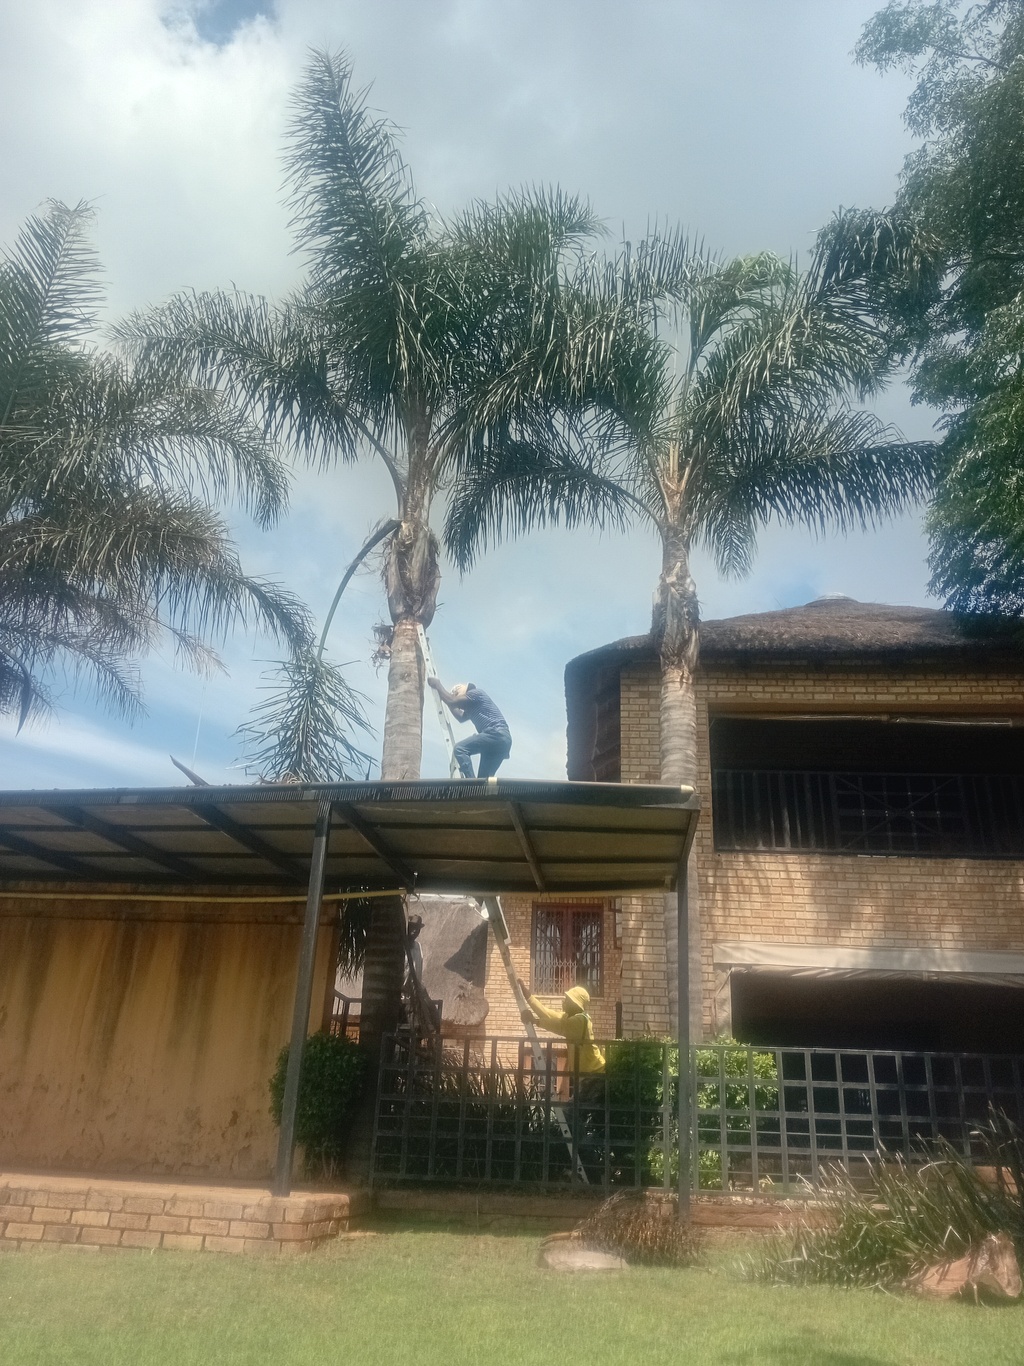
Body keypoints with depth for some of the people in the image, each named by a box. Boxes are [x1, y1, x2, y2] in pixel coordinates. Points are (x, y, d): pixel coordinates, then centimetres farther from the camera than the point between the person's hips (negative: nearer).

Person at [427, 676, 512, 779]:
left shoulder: (476, 692, 3)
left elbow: (452, 701, -5)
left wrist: (438, 685, 9)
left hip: (497, 734, -10)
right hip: (501, 739, 10)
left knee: (460, 749, -16)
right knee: (484, 778, 5)